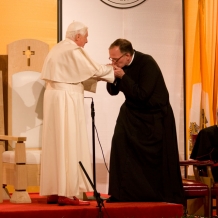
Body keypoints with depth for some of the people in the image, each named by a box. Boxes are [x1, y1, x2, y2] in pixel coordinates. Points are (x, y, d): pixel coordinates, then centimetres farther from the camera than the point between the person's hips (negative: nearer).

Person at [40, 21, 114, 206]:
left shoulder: (59, 49, 18)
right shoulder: (73, 50, -11)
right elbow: (94, 69, -11)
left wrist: (98, 76, 14)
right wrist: (112, 70, 6)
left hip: (55, 97, 10)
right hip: (66, 100, -10)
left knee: (56, 145, 9)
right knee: (69, 145, -8)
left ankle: (53, 192, 10)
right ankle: (67, 193, -9)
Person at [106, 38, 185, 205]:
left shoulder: (147, 63, -24)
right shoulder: (120, 65, -5)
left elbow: (142, 94, -29)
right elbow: (113, 91, 3)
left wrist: (123, 76, -30)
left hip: (155, 117, -5)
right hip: (133, 113, 5)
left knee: (159, 159, 0)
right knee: (120, 142, -12)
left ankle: (169, 197, 15)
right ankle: (123, 194, -6)